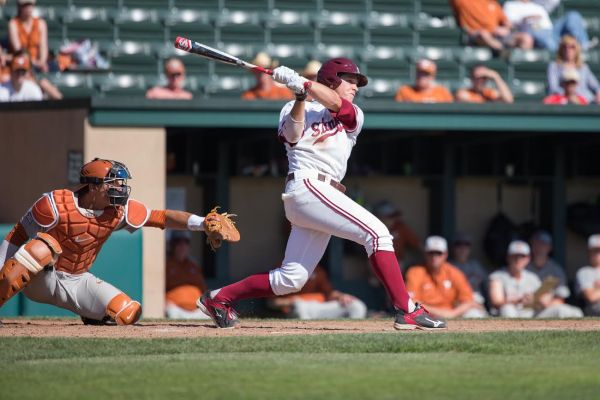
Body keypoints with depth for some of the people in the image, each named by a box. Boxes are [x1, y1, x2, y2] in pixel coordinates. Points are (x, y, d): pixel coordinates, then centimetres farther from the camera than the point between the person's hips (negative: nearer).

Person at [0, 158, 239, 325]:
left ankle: (88, 312, 22)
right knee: (43, 247, -39)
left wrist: (201, 223, -20)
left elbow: (162, 217, -6)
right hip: (40, 279, -5)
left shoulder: (120, 211, -8)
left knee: (128, 313, -10)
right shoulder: (56, 205, -23)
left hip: (76, 283, 5)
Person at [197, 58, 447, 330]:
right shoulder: (295, 109, 12)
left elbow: (335, 103, 0)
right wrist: (299, 96, -18)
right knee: (377, 233, -19)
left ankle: (218, 298, 17)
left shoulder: (354, 117, 22)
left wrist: (302, 83, -11)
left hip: (323, 195, 7)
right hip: (307, 184, -7)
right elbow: (292, 136, -8)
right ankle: (407, 311, -24)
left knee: (291, 280, 5)